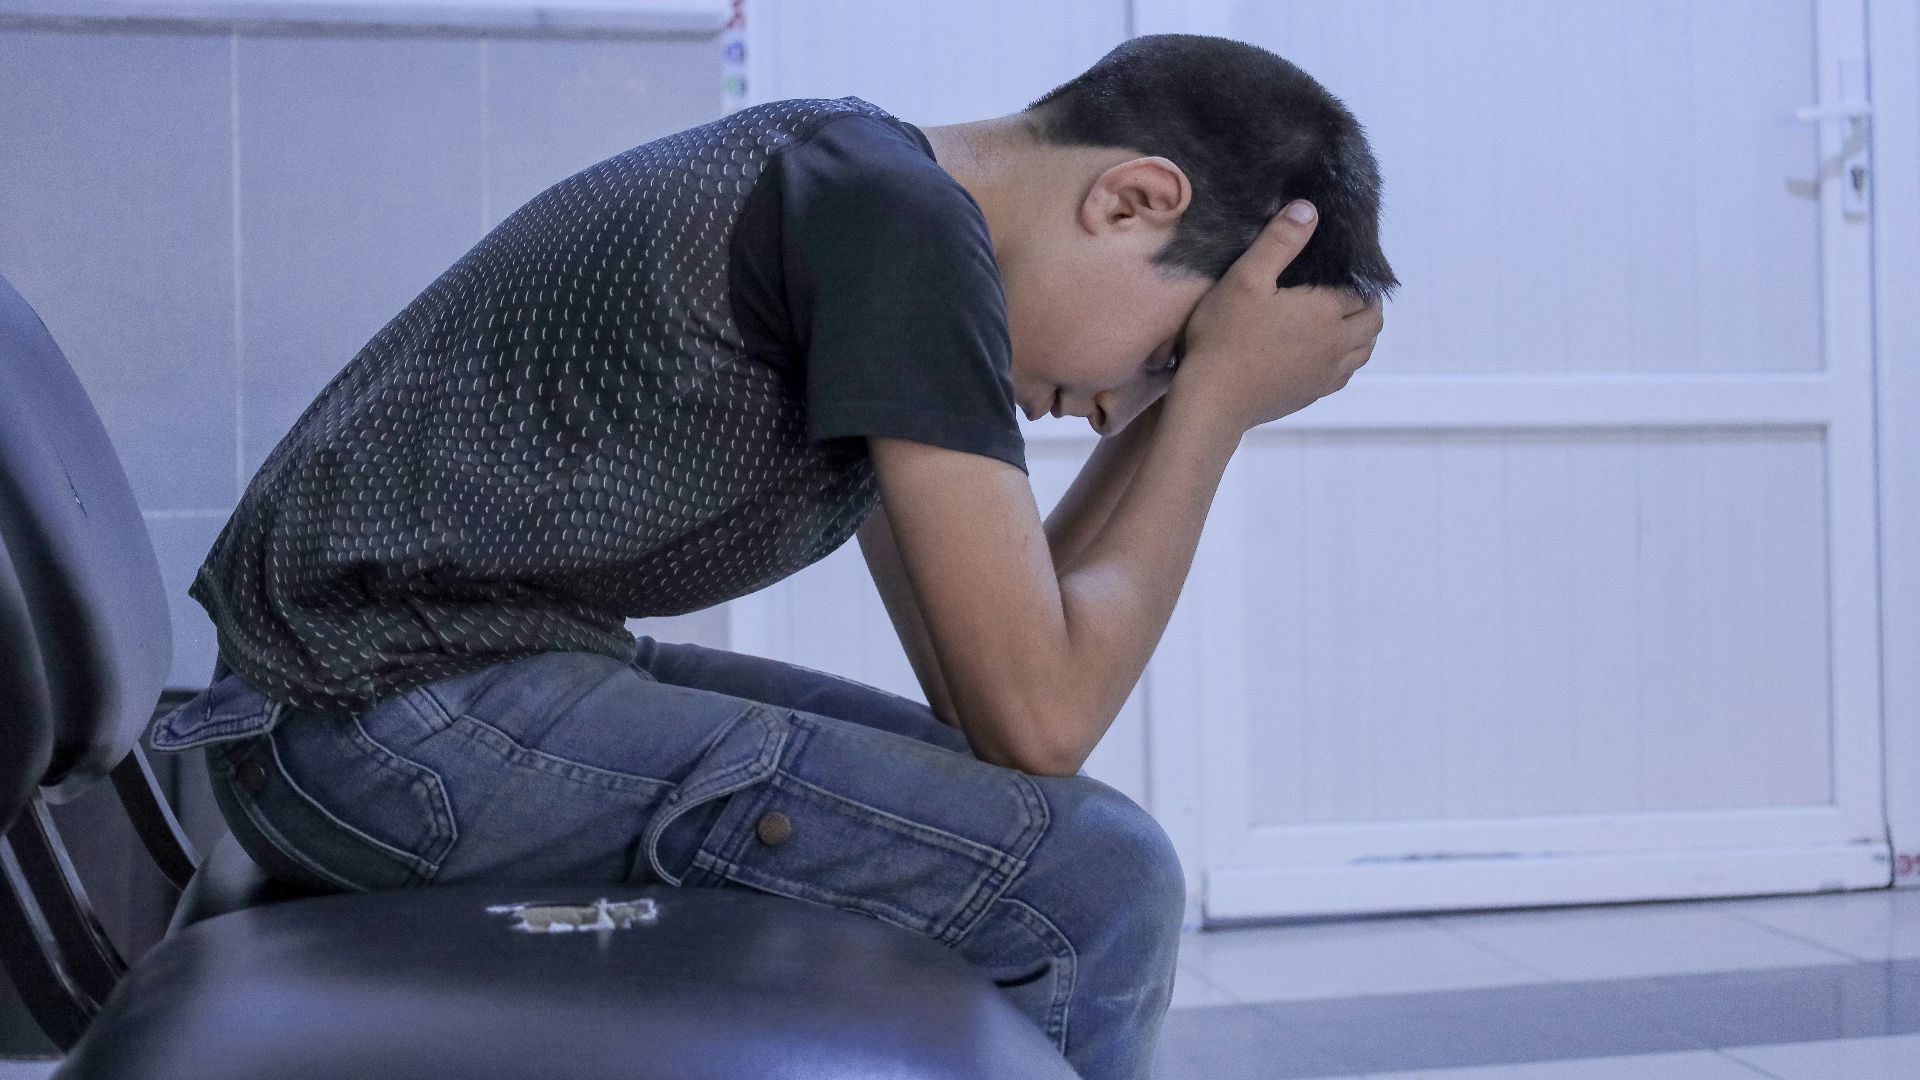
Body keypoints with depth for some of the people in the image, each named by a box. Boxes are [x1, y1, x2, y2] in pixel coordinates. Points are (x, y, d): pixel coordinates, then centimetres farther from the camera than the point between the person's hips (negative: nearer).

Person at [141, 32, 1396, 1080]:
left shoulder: (854, 171, 12)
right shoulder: (902, 221, -17)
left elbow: (978, 676, 13)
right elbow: (1036, 714, -16)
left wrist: (1192, 395, 8)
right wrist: (1217, 394, -7)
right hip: (389, 716, -10)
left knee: (979, 809, 17)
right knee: (1090, 879, -13)